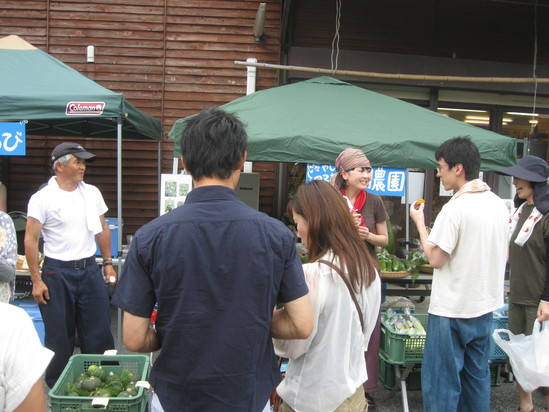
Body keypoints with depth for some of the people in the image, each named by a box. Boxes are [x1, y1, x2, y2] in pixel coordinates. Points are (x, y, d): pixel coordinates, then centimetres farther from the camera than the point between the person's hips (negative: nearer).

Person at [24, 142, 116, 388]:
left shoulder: (92, 193, 5)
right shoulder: (42, 198, -8)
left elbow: (102, 230, 14)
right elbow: (31, 240, -8)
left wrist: (108, 263, 10)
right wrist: (36, 280, -10)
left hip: (89, 269, 4)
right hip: (57, 273, -4)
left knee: (99, 332, 8)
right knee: (59, 337, 8)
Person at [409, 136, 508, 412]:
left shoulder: (455, 208, -20)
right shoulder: (498, 205, 4)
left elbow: (436, 259, -16)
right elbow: (504, 255, 13)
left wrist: (419, 222, -7)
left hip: (452, 309, -8)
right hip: (485, 304, 8)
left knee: (441, 381, 3)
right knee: (477, 375, 19)